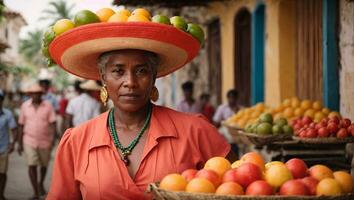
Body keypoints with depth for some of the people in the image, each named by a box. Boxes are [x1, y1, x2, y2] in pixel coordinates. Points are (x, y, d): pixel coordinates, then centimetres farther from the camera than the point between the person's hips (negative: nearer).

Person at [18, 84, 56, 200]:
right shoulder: (25, 106, 0)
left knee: (44, 164, 16)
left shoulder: (48, 106, -5)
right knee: (32, 165, -9)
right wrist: (20, 143, 7)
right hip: (29, 141, 0)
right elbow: (21, 125, 6)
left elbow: (52, 124, -8)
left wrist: (52, 139, -18)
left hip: (45, 141, 0)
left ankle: (41, 183, 43)